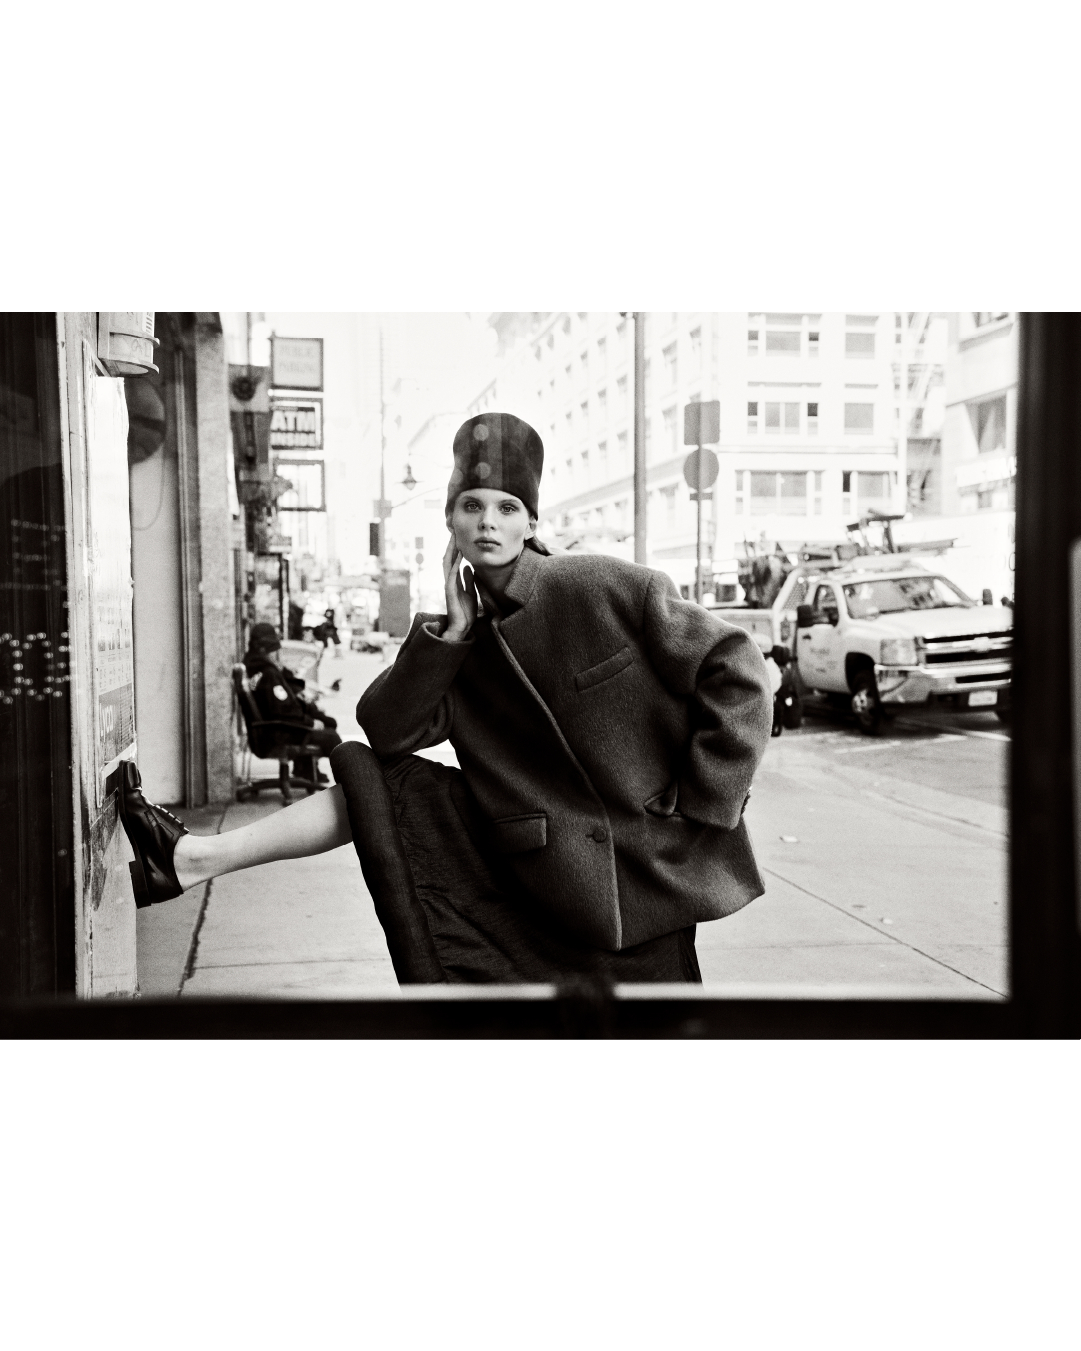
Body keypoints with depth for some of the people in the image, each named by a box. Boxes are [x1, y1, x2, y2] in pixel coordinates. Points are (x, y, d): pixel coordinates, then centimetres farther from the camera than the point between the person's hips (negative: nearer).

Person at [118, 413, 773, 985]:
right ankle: (195, 858, 6)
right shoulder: (458, 637, 3)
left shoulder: (607, 589, -14)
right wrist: (450, 631, -16)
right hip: (533, 877, 4)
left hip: (637, 868, -4)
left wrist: (698, 805, -12)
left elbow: (737, 671, -11)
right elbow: (386, 732, -8)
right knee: (381, 787, 1)